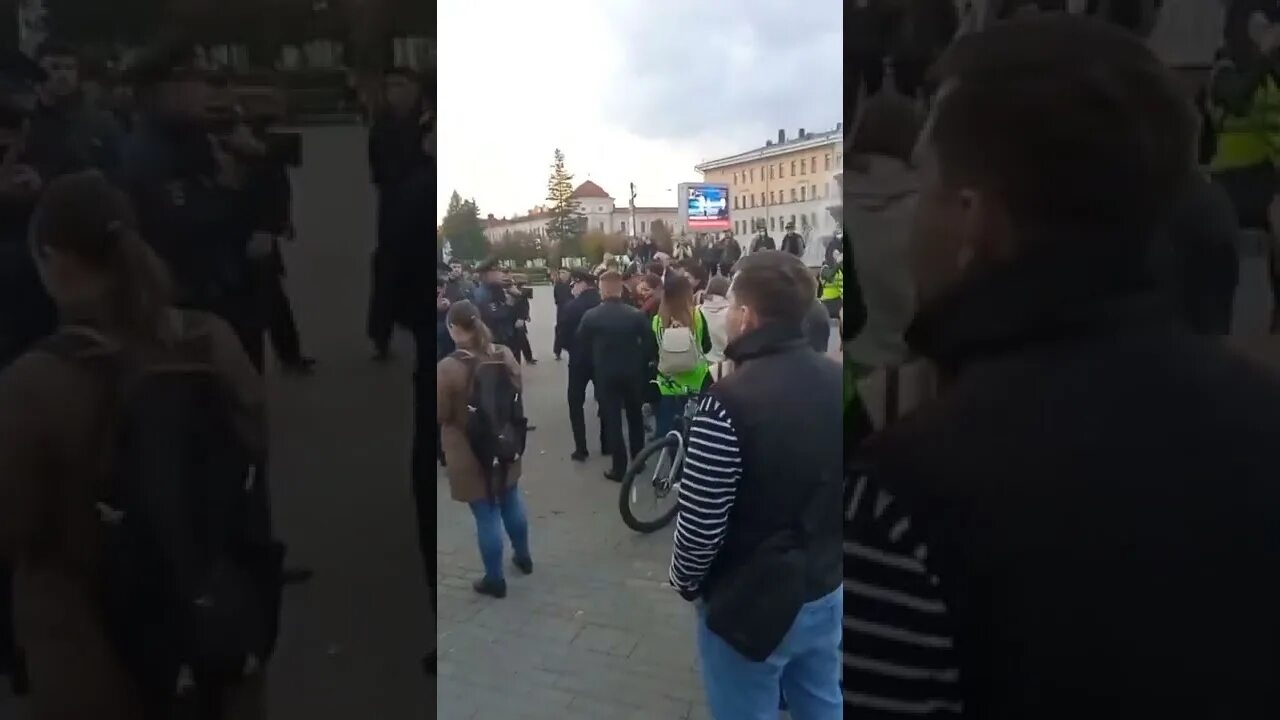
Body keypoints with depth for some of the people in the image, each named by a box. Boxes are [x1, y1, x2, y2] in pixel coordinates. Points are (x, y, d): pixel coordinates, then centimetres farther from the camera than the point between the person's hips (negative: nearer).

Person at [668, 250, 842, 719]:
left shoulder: (730, 401, -26)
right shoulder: (838, 381, -4)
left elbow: (701, 521, -22)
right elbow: (824, 481, 7)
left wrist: (684, 579, -2)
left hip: (751, 602, -6)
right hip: (824, 590, 7)